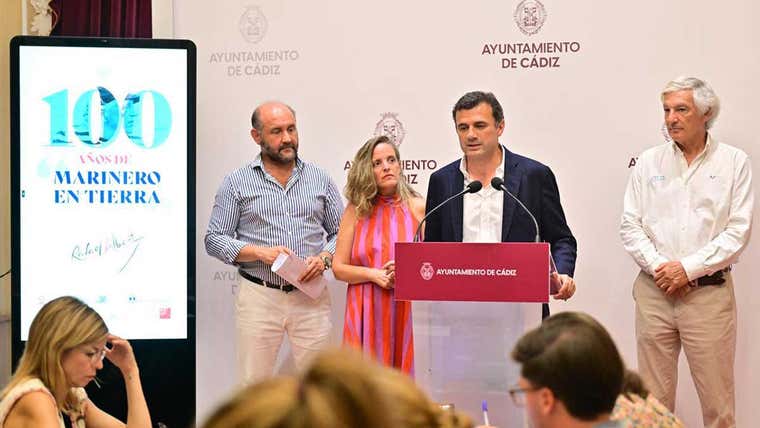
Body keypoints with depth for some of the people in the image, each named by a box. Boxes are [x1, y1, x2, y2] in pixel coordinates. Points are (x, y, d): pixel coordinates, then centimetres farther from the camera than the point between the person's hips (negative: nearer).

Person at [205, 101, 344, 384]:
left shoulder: (320, 179, 10)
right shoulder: (236, 183, 4)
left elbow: (340, 232, 12)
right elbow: (214, 240, 2)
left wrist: (324, 258, -8)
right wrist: (260, 252, -12)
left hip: (311, 296, 2)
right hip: (259, 297, -2)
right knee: (254, 383, 2)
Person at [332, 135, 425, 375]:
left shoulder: (418, 207, 6)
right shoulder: (356, 211, 6)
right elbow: (339, 268, 4)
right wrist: (374, 274, -10)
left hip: (408, 308, 0)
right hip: (366, 312, 0)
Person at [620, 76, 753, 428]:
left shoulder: (734, 162, 2)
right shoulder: (649, 162, 9)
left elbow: (738, 231, -4)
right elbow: (630, 225, 6)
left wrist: (688, 268, -10)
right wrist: (658, 266, -8)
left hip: (709, 291, -2)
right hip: (654, 290, 2)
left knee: (716, 395, -1)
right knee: (654, 392, 6)